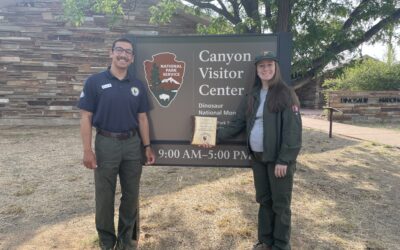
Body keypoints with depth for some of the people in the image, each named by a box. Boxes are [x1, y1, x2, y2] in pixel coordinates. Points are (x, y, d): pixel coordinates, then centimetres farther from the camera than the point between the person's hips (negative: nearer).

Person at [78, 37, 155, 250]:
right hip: (106, 143, -3)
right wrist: (87, 150, -12)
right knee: (105, 196, 9)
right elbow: (86, 117, -6)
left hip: (132, 143, 3)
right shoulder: (95, 82, -4)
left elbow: (142, 118, 9)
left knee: (131, 194, 12)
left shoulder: (138, 86, 6)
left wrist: (147, 146, 5)